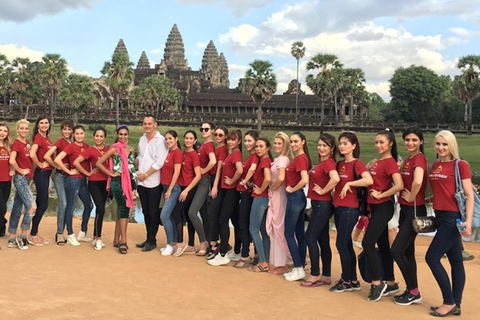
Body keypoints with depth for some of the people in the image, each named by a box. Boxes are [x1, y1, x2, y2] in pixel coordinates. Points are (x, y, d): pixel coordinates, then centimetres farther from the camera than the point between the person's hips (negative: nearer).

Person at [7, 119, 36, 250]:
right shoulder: (16, 143, -13)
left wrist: (30, 176, 12)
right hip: (20, 179, -8)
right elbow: (12, 161, -27)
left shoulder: (27, 143, 10)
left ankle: (12, 239, 17)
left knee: (17, 208, 11)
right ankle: (22, 237, -2)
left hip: (26, 179, 8)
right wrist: (21, 171, -14)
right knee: (32, 206, -13)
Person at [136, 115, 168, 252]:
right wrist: (139, 172, 6)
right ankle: (148, 238, 22)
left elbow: (159, 162, -16)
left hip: (154, 182, -7)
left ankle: (152, 241, 9)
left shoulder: (160, 140, -10)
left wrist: (146, 175, -13)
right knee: (146, 211, 12)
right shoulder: (142, 139, 12)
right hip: (142, 182, 7)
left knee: (153, 212, 1)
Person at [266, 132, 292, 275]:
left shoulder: (282, 159, -14)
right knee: (276, 228, 12)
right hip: (275, 195, 9)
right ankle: (277, 262, 20)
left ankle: (282, 265, 6)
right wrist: (272, 190, 4)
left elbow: (281, 178, -28)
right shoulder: (279, 159, 14)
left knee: (279, 228, -2)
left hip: (279, 195, -9)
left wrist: (272, 188, -14)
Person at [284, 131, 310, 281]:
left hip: (295, 198, -10)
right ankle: (300, 268, 19)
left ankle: (299, 269, 3)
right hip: (298, 198, 10)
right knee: (299, 233, 12)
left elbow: (305, 180, -29)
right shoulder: (298, 158, 11)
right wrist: (292, 188, 7)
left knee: (289, 234, -2)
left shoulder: (301, 158, -16)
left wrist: (292, 190, -16)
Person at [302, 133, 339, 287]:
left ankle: (315, 275, 3)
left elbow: (335, 178, -34)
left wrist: (323, 191, -21)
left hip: (323, 205, -9)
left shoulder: (329, 163, -15)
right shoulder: (321, 163, 12)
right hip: (319, 205, 9)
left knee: (310, 238, -5)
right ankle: (326, 276, 18)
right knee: (323, 240, 11)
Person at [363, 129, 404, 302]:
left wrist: (380, 195, -18)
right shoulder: (377, 162, 12)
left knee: (368, 243, -10)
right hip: (375, 207, 9)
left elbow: (399, 185, -27)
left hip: (383, 208, -9)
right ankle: (390, 283, 20)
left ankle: (377, 283, 0)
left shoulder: (390, 162, -14)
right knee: (383, 245, 12)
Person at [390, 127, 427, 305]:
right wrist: (406, 198, 2)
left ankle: (413, 292, 5)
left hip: (415, 210, -9)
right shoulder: (408, 160, 12)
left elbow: (418, 181, -33)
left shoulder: (419, 158, -15)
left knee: (396, 251, -8)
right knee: (407, 252, 12)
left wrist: (411, 197, -19)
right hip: (405, 209, 9)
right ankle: (412, 291, 22)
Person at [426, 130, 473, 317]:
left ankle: (449, 302, 3)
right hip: (440, 216, 7)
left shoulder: (460, 165, -9)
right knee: (455, 261, 12)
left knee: (432, 258, -8)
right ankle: (456, 305, 17)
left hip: (454, 217, -7)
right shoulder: (435, 166, 11)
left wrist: (468, 221, -20)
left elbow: (469, 195, -13)